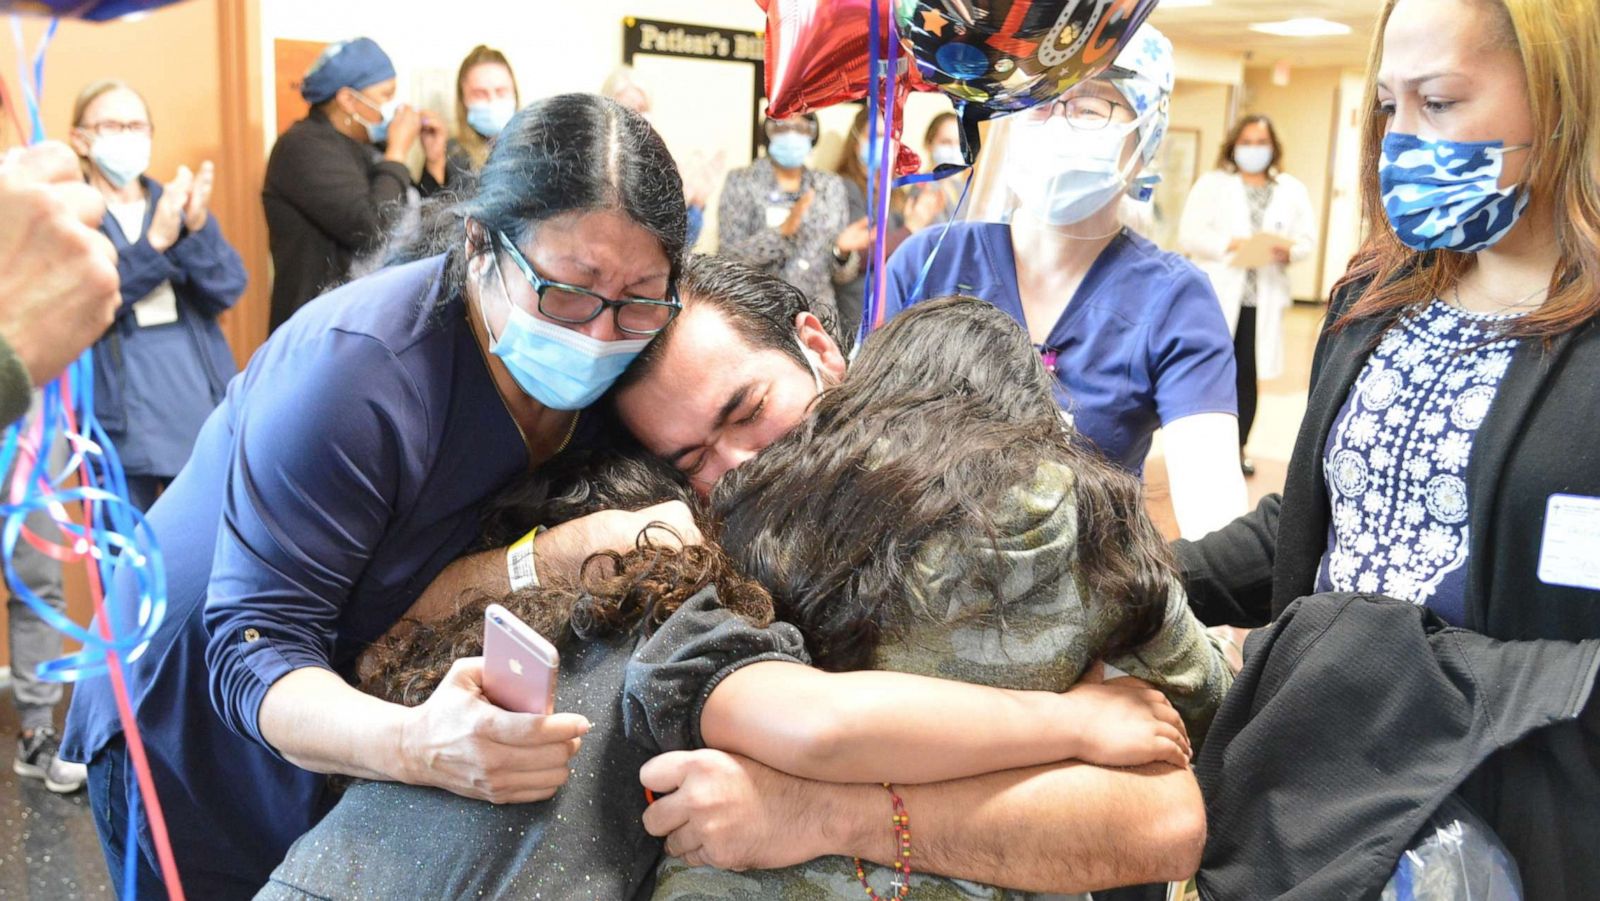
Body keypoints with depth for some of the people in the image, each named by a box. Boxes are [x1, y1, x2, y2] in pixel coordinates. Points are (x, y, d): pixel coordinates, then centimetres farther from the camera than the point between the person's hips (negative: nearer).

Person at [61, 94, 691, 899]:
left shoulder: (600, 377, -16)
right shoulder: (354, 371, -32)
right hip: (197, 734, -4)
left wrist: (573, 549, -39)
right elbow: (254, 650, -33)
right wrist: (413, 743, -52)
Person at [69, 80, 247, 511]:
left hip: (203, 413, 3)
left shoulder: (177, 203, 10)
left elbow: (227, 291, -1)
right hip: (119, 426, -3)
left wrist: (198, 227, -19)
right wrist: (155, 241, -25)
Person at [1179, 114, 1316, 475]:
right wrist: (1233, 244, -18)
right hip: (1218, 295, -3)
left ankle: (1237, 447, 19)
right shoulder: (1211, 184, 5)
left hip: (1263, 299, 3)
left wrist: (1289, 250, -15)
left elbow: (1308, 239, 8)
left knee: (1250, 376, 6)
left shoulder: (1292, 190, 13)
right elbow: (1190, 235, -5)